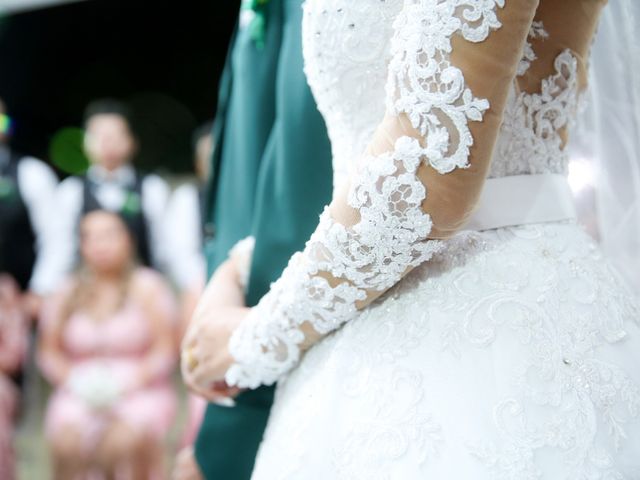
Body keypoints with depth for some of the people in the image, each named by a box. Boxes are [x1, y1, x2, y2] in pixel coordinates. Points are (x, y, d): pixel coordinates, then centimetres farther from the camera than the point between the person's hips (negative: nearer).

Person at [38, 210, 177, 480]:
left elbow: (164, 351, -3)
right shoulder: (65, 295, 11)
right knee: (66, 440, -29)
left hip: (140, 394, -2)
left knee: (128, 438, -33)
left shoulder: (147, 287, 3)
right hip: (80, 396, 2)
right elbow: (48, 353, 10)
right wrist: (73, 379, -9)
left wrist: (131, 381, -16)